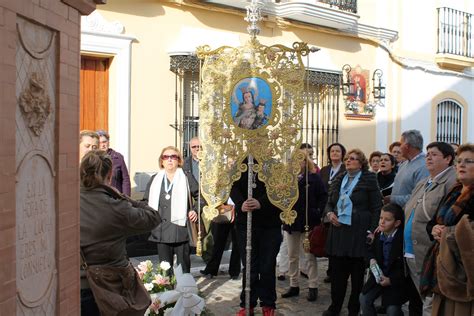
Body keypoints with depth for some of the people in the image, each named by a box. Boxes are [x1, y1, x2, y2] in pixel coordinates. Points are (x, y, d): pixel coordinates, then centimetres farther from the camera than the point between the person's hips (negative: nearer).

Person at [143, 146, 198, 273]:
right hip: (161, 231, 3)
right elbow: (146, 201, 17)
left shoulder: (186, 178, 4)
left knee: (183, 266, 5)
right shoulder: (155, 180, 13)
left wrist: (196, 211, -5)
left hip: (181, 229, -2)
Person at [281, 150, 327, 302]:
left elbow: (323, 196, -2)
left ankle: (313, 287, 11)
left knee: (310, 256, 3)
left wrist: (318, 213, -11)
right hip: (291, 221, 4)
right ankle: (294, 285, 22)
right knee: (292, 256, 11)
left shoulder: (314, 177, -2)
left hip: (308, 221, -3)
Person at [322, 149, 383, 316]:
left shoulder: (369, 180, -1)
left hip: (358, 233, -4)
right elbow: (329, 202, 20)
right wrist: (329, 213, -2)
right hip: (338, 231, 4)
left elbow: (376, 208, -4)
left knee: (357, 273, 4)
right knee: (337, 271, 8)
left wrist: (371, 230, -11)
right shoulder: (339, 180, 14)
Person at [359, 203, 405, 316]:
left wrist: (391, 280, -20)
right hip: (379, 274, 6)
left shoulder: (403, 239, -22)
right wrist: (372, 259, -4)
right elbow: (371, 250, 18)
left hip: (397, 279, -6)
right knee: (364, 299, -2)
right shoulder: (379, 234, -2)